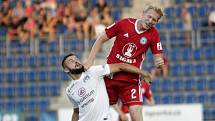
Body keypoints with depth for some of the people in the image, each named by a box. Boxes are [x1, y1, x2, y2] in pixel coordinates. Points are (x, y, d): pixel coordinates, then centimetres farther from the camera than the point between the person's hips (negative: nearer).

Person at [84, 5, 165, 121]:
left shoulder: (153, 34, -4)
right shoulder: (124, 23, -6)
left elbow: (158, 57, -1)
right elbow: (101, 39, 1)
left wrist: (159, 62, -26)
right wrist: (90, 61, -6)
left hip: (131, 80, -1)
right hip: (110, 75, 1)